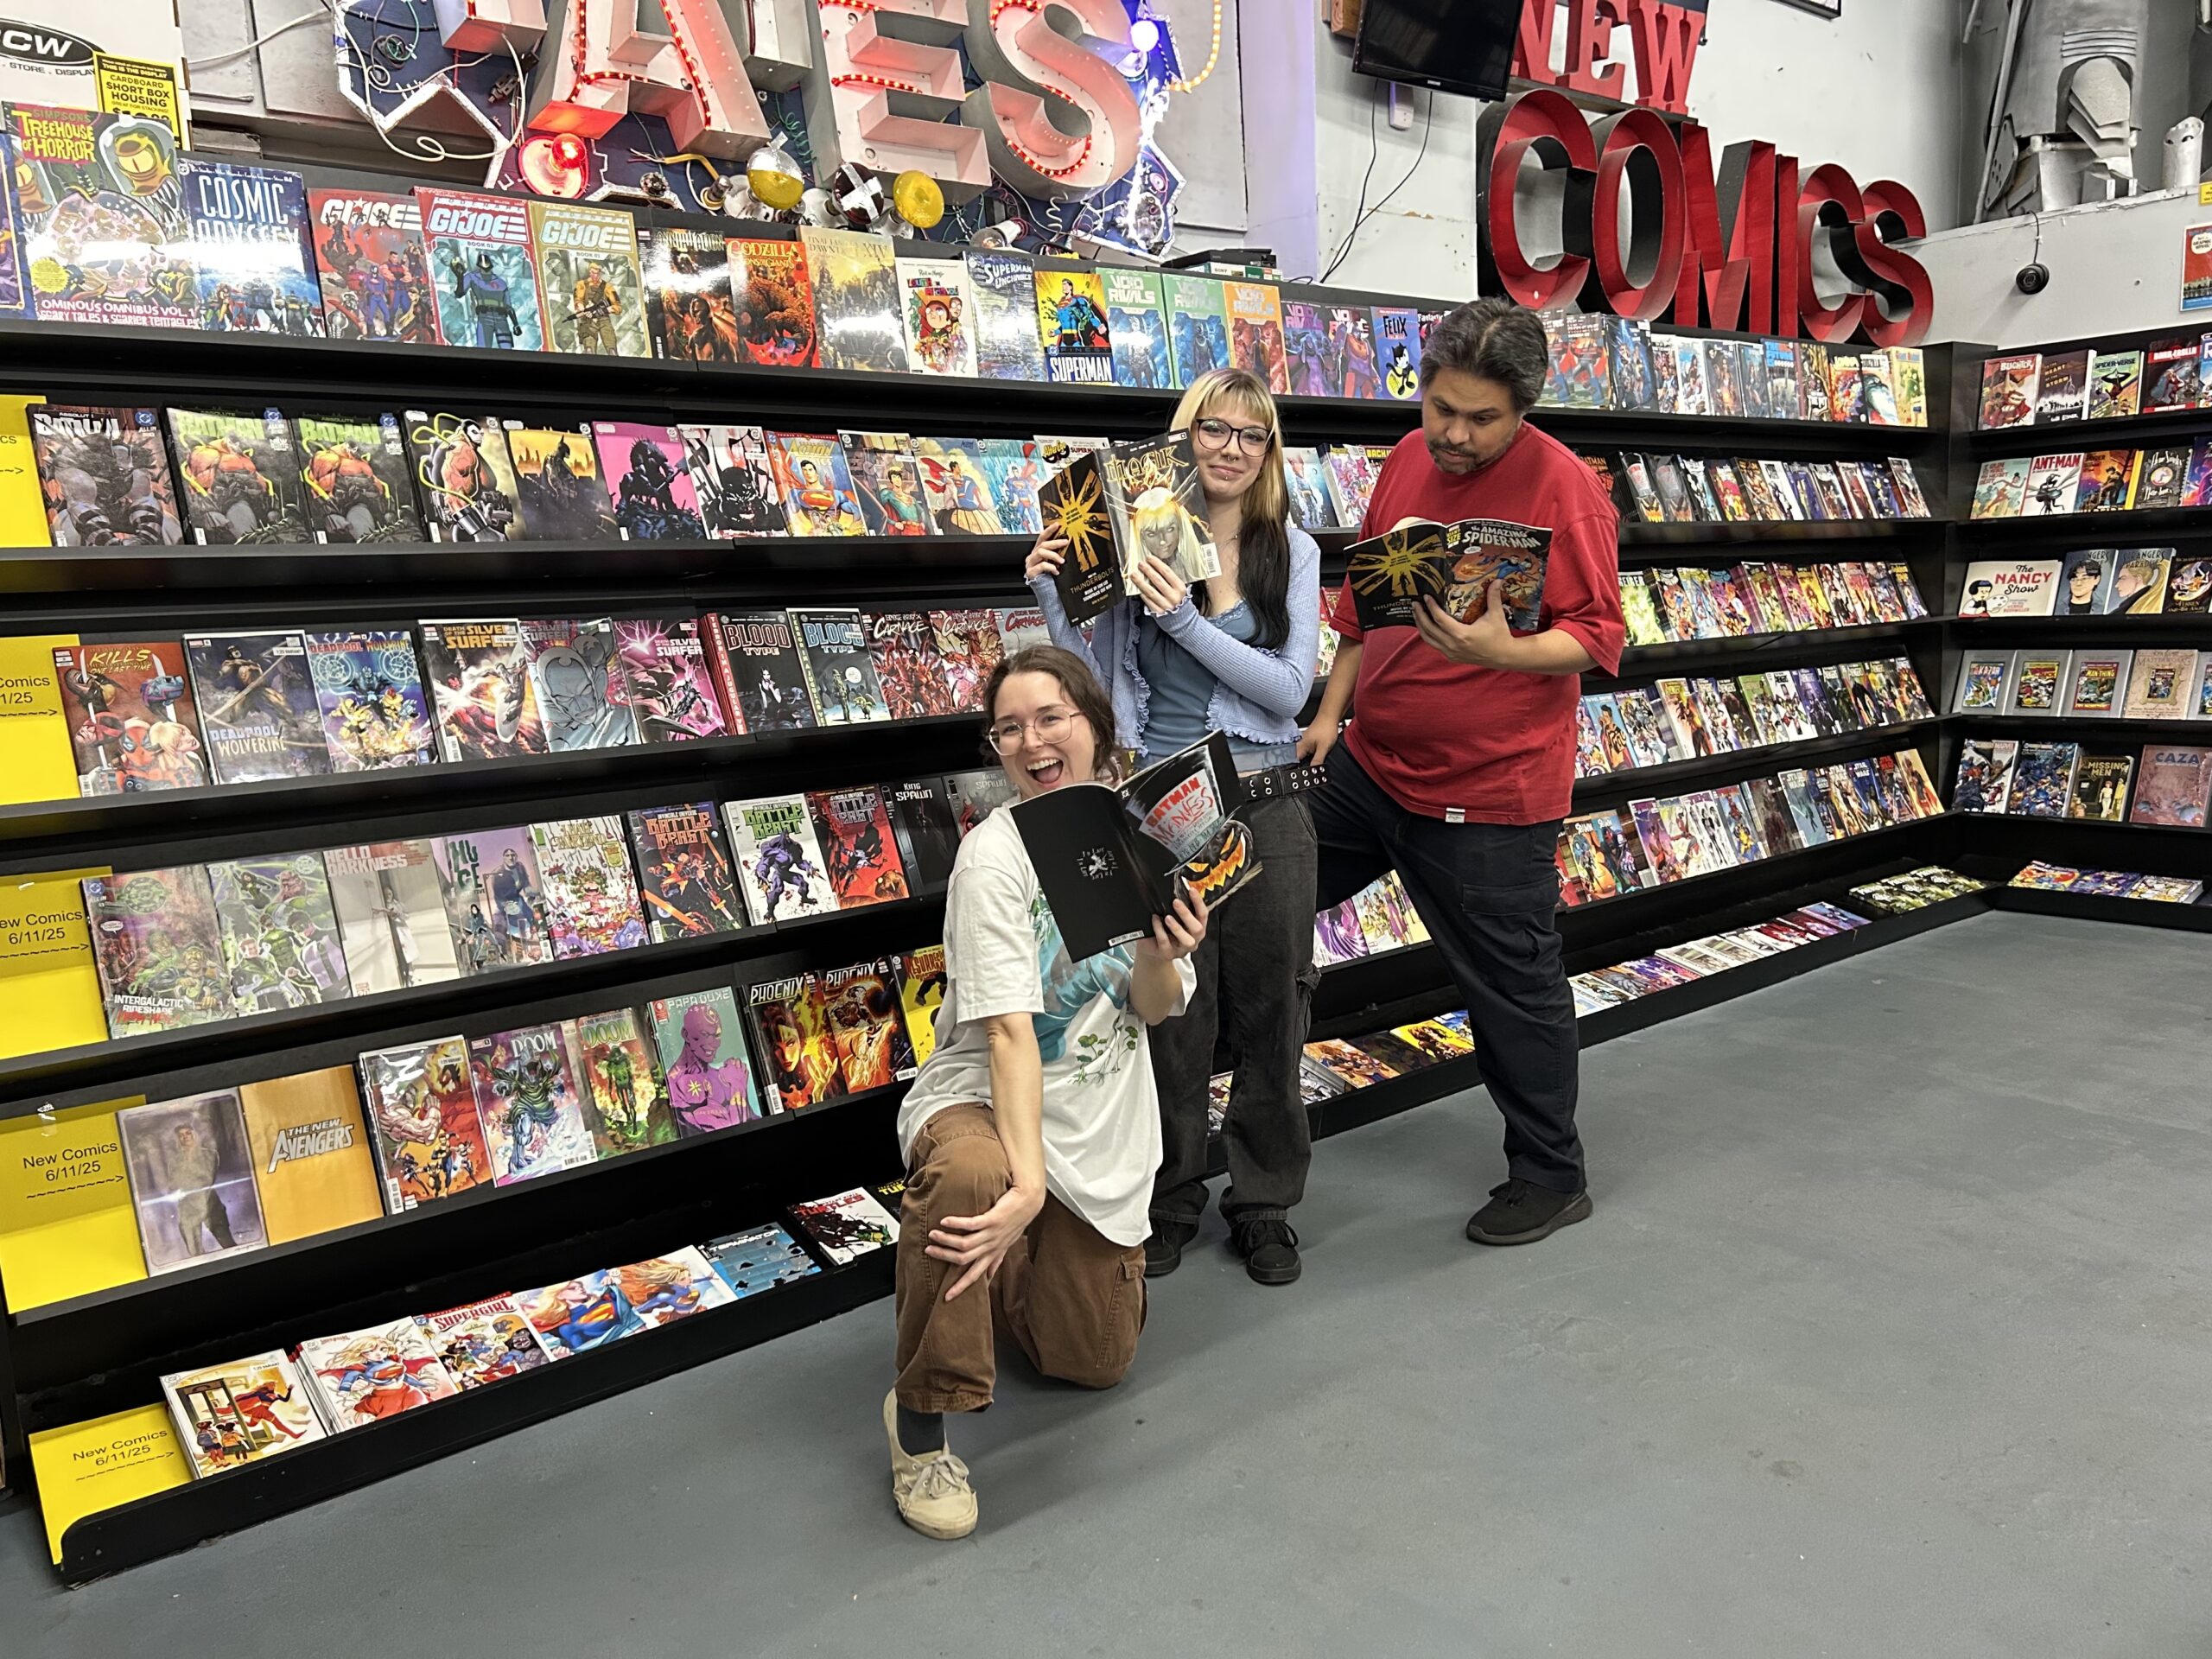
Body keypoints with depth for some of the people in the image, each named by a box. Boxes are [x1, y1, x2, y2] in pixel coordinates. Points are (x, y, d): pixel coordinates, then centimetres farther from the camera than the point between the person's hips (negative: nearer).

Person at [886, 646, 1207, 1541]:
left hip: (1102, 1122, 5)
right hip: (984, 1096, -5)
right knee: (970, 1175, -42)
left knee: (1094, 1360, 9)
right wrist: (1026, 1180, -38)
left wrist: (1159, 957, -24)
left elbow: (1156, 1010, -1)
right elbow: (1009, 1029, -27)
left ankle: (1011, 1265, 41)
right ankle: (920, 1418, -19)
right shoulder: (995, 855, -19)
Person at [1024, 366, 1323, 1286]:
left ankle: (1264, 1204, 28)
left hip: (1265, 810, 1)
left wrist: (1186, 620, -18)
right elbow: (1093, 684, 3)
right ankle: (1168, 1202, 26)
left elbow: (1289, 689, -9)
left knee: (1270, 1014, 10)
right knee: (1171, 1015, 7)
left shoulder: (1291, 551, 2)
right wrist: (1052, 602, -11)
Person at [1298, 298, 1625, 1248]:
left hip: (1487, 791, -7)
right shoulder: (1410, 459, 7)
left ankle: (1551, 1178, 26)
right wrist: (1331, 713, 15)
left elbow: (1598, 637, -15)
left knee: (1511, 986, 6)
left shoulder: (1562, 486, -14)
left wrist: (1502, 652, -33)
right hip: (1368, 763, 7)